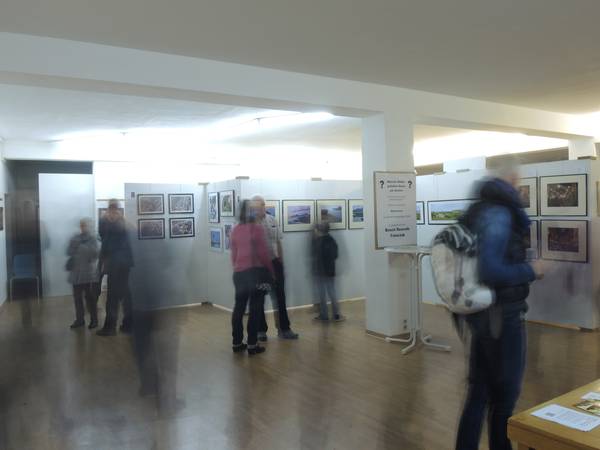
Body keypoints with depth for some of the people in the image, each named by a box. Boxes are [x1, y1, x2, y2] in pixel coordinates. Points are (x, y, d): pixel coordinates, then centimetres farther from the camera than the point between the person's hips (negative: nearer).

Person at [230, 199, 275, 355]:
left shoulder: (235, 230, 5)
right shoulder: (257, 228, -10)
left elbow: (233, 253, 9)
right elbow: (264, 252, -9)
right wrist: (271, 271, 1)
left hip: (239, 272, 5)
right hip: (256, 271, -5)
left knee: (239, 307, 12)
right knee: (255, 308, 0)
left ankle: (237, 343, 18)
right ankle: (252, 344, 1)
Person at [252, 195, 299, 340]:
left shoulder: (272, 220, 3)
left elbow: (278, 243, 10)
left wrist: (281, 263, 11)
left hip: (274, 263, 4)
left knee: (279, 297, 9)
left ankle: (284, 328, 21)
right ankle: (261, 330, 25)